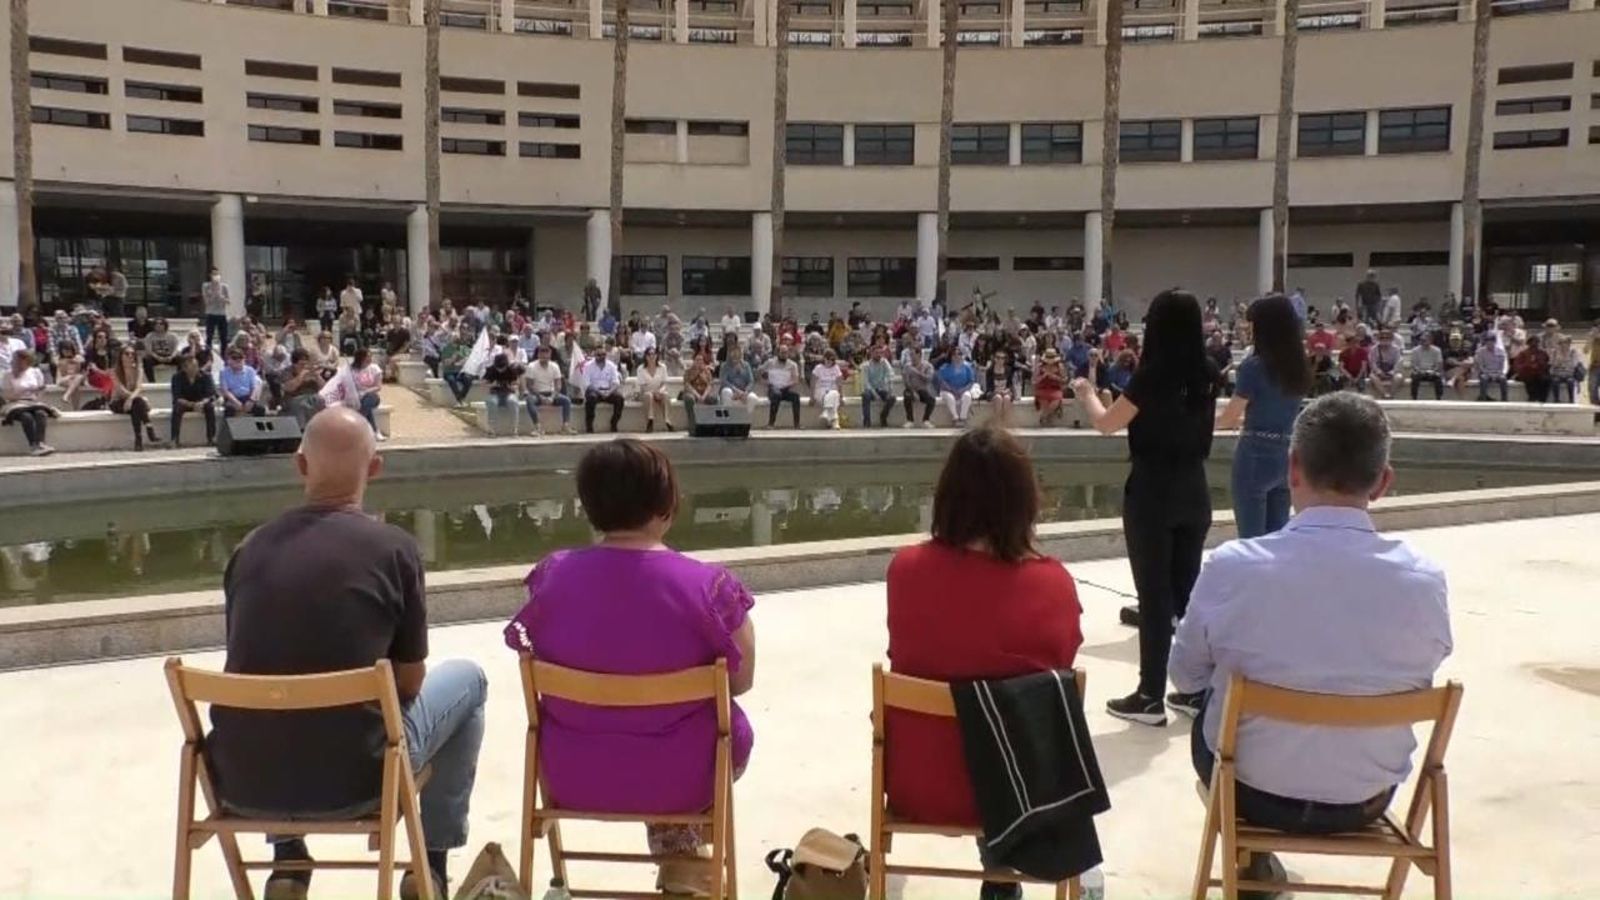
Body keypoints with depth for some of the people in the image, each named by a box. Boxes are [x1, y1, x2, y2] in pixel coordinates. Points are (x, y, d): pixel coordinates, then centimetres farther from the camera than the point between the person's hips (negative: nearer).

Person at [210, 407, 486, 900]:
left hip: (242, 783, 4)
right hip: (348, 781, -4)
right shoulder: (393, 547, -10)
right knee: (467, 678, 21)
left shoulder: (250, 547, 2)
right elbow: (409, 683, -1)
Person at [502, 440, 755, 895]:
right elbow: (741, 680, -7)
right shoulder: (708, 584, -20)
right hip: (677, 778, -3)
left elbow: (539, 665, 5)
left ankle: (676, 864, 49)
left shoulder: (552, 574, -11)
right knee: (731, 726, 29)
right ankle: (683, 871, 42)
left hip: (570, 777, 3)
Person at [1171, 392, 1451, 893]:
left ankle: (1253, 859, 43)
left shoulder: (1232, 566, -23)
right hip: (1367, 799, 2)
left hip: (1251, 790, -2)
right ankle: (1257, 854, 47)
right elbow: (1417, 691, 1)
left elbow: (1185, 676, -6)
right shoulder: (1424, 580, -18)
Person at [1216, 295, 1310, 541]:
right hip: (1287, 457, 7)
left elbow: (1228, 417, -5)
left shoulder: (1254, 366, -12)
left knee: (1251, 539, 0)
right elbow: (1277, 411, 13)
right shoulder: (1299, 368, 7)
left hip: (1255, 456, -6)